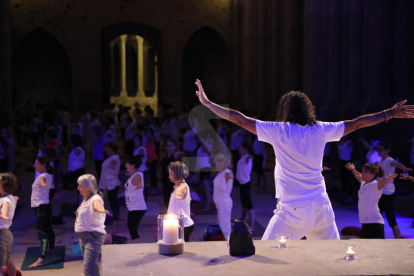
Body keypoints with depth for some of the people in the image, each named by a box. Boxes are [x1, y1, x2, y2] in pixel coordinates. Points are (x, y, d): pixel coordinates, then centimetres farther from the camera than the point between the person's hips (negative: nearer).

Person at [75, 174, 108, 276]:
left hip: (93, 237, -10)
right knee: (93, 265, 23)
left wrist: (100, 210, -68)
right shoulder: (85, 199, 9)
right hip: (83, 236, 10)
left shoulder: (95, 199, -20)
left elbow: (97, 204, -49)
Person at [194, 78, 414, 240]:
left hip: (293, 210, -4)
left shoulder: (279, 131, -7)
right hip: (321, 206, 4)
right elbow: (358, 123, 13)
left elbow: (239, 119, -5)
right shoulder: (320, 130, 3)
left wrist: (207, 103, 4)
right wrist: (391, 113, 24)